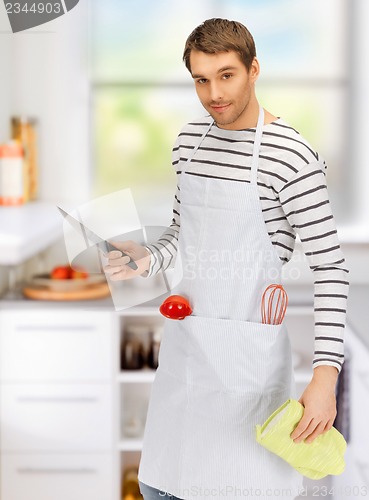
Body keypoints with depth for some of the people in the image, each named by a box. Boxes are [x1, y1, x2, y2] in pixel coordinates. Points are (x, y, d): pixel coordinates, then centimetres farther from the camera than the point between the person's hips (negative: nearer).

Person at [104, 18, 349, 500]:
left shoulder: (292, 156, -16)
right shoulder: (191, 139, 7)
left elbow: (330, 266, -14)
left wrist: (326, 373, -20)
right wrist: (149, 260, -3)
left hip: (247, 347, -6)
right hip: (184, 338, 7)